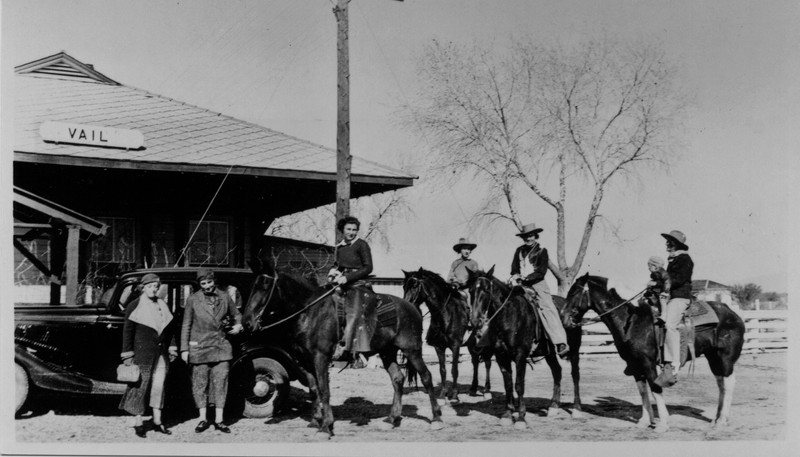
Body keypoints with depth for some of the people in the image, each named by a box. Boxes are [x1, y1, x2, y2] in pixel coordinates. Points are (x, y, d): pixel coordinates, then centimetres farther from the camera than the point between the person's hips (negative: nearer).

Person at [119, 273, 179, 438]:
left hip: (161, 353, 5)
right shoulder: (134, 306, -3)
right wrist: (127, 355, -8)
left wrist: (172, 348, 12)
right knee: (141, 386, -2)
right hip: (143, 352, -5)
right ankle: (139, 423, 6)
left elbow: (171, 328, 18)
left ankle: (157, 422, 14)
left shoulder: (162, 305, 12)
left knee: (159, 386, 6)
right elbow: (127, 331, -4)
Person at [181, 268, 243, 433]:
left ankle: (219, 420, 8)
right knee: (200, 382, 3)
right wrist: (184, 349, 0)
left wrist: (238, 325, -4)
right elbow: (186, 325, 3)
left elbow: (236, 314, 18)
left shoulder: (224, 297, 3)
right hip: (199, 346, -1)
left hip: (220, 345, 2)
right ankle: (203, 419, 14)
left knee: (220, 381, 0)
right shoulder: (193, 299, -1)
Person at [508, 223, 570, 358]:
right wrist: (515, 276, -5)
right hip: (521, 284, 5)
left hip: (537, 284, -5)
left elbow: (541, 271, -5)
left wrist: (527, 277, -16)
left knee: (547, 308, -20)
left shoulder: (541, 251, 5)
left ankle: (561, 343, -28)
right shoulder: (519, 251, 16)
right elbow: (514, 269, 16)